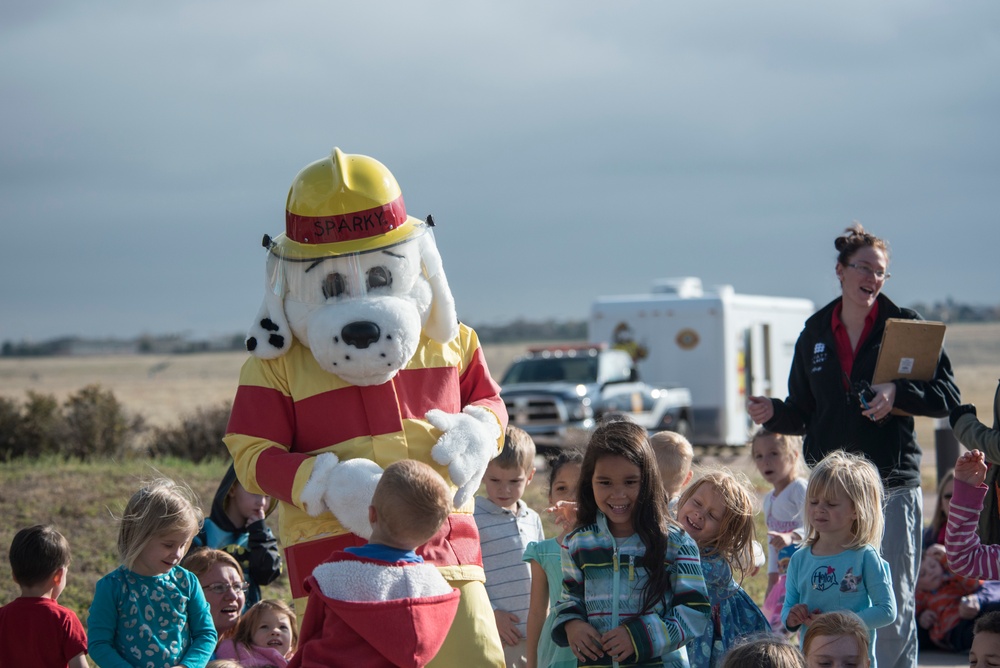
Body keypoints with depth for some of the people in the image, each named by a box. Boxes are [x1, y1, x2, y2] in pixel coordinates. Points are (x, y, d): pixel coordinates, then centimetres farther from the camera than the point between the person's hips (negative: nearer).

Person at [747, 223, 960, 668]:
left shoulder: (905, 326, 1)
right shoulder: (815, 334, 11)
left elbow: (948, 397, -3)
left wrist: (897, 393, -19)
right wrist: (773, 413, -4)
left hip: (893, 486, -3)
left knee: (893, 602, -2)